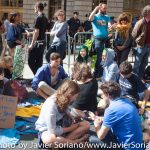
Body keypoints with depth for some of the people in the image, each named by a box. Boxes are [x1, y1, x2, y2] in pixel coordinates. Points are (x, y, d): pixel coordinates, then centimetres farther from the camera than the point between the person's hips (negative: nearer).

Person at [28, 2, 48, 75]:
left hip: (37, 42, -9)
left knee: (31, 61, -3)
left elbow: (36, 32, -19)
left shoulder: (38, 18, -14)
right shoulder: (45, 18, 12)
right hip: (43, 42, 9)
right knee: (39, 61, 13)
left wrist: (32, 44, -16)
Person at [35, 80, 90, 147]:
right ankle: (77, 142, -25)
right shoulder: (51, 105, -28)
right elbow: (53, 131, -27)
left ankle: (63, 141, -24)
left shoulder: (64, 101, -5)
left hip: (61, 128, 8)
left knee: (86, 124, -10)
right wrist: (71, 128, -17)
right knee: (51, 139, -44)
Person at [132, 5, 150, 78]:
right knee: (137, 63, 4)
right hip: (141, 46, -7)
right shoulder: (140, 23, -14)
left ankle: (140, 77, 28)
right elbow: (134, 35, -11)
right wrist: (138, 42, -2)